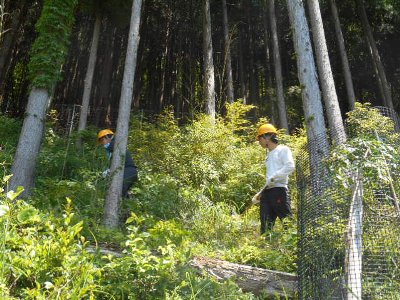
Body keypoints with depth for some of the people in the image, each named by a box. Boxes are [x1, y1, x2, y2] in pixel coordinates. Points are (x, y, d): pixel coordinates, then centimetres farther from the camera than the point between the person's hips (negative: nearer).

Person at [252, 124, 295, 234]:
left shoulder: (283, 149, 2)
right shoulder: (269, 155, 26)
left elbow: (290, 166, -15)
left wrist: (273, 177, -16)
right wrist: (259, 194, 23)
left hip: (279, 189, -8)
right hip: (267, 192, 8)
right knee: (265, 226, 3)